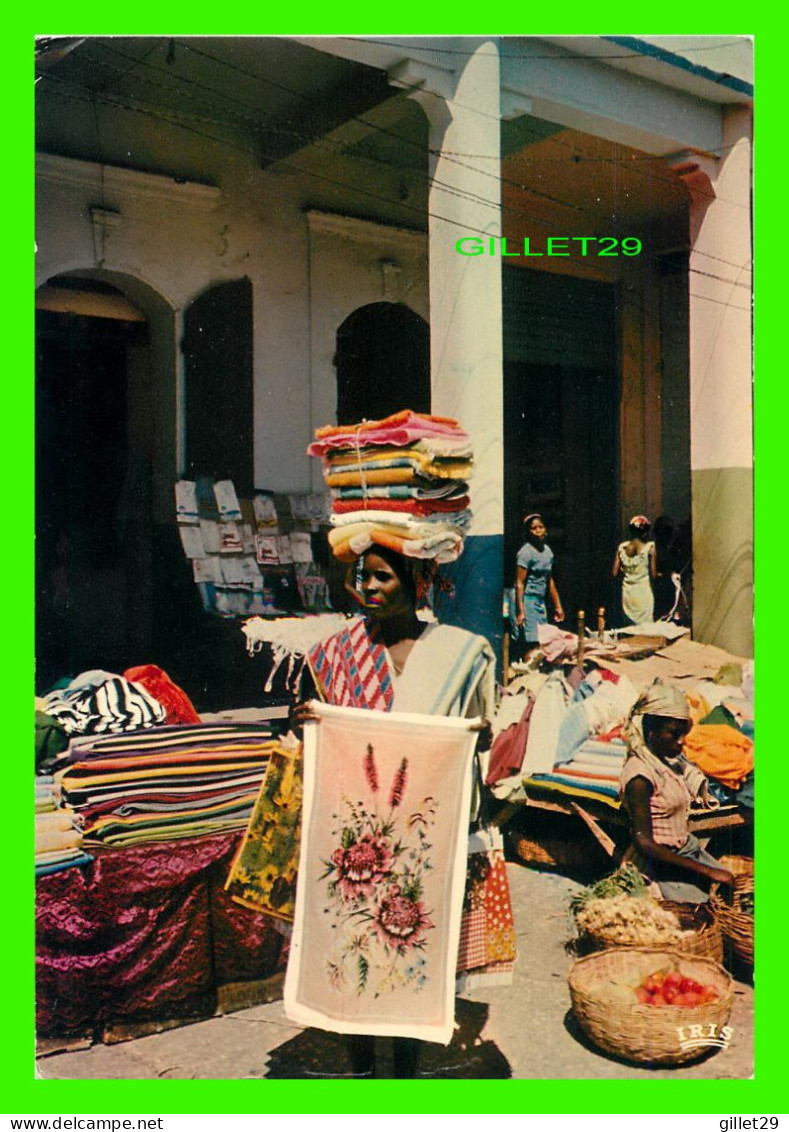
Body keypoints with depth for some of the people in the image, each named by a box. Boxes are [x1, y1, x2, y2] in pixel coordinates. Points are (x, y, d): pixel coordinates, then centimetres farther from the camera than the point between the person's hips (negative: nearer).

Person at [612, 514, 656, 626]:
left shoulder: (621, 547, 3)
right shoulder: (649, 547, -8)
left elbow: (614, 573, 2)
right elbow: (653, 574, -9)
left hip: (627, 593, 4)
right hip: (643, 592, -4)